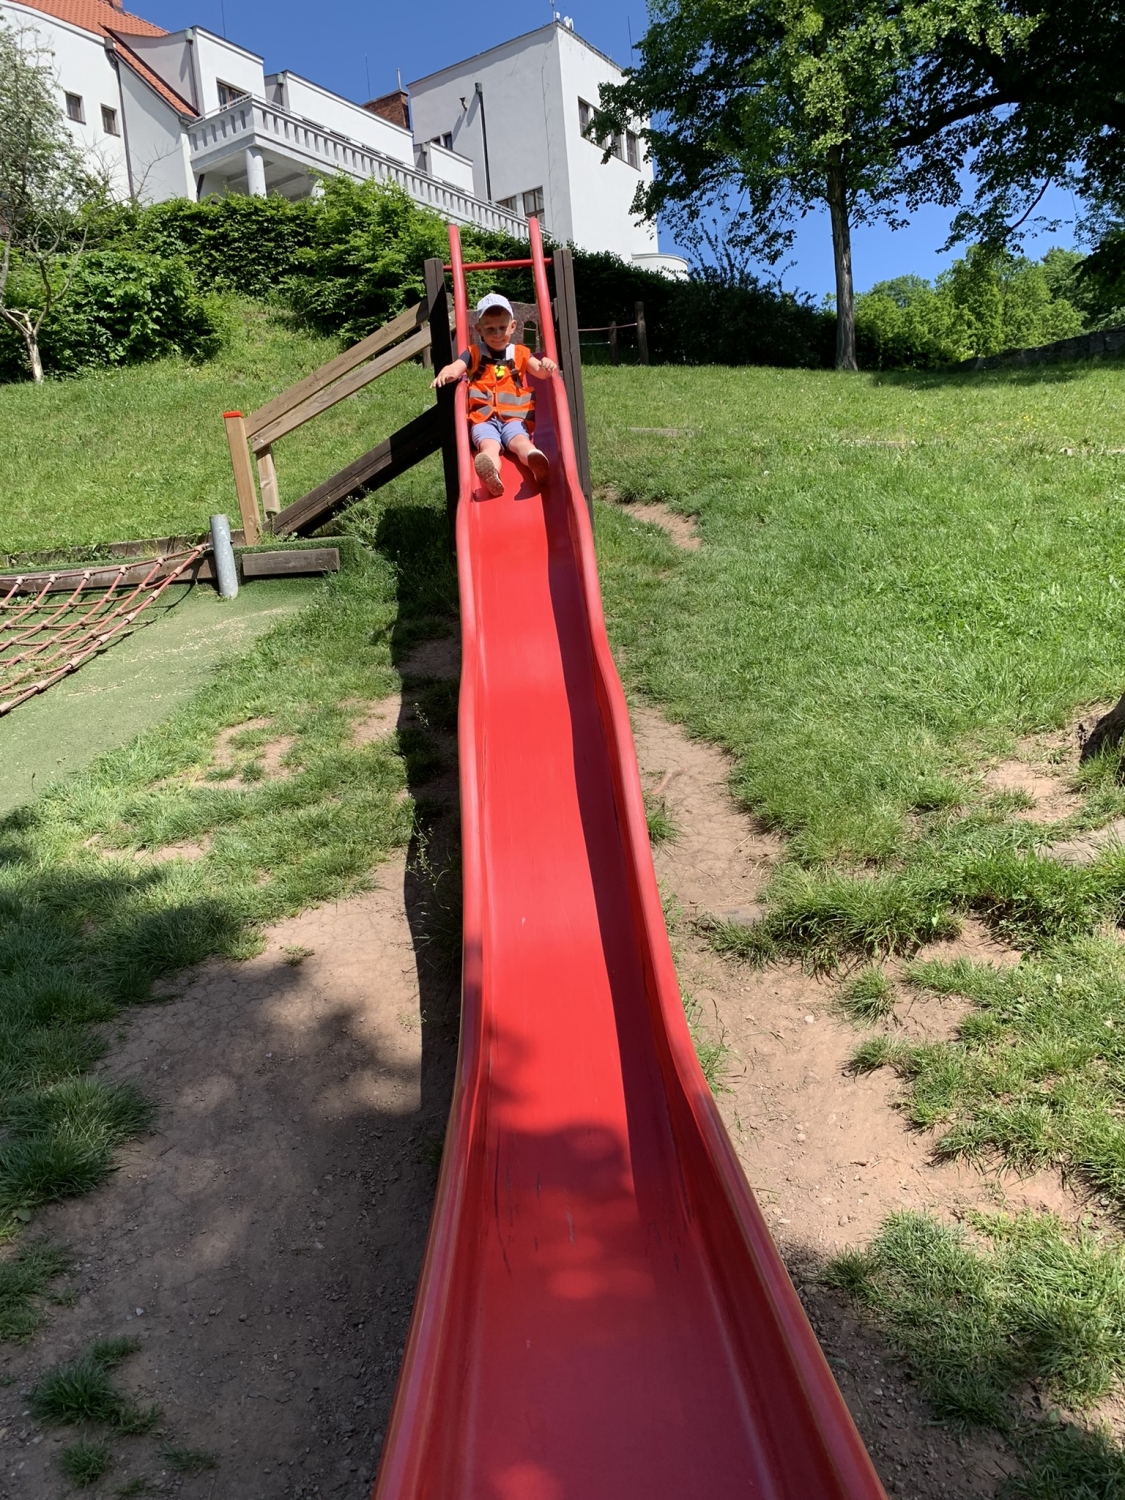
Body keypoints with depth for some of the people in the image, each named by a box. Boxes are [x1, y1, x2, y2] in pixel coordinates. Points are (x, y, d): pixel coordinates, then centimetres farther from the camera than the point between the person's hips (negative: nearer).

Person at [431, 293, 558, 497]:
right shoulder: (473, 354, 16)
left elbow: (540, 370, 9)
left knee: (520, 441, -32)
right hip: (483, 418, -1)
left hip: (514, 416, 1)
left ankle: (537, 463, -66)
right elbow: (456, 368, 1)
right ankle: (491, 475, -67)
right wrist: (445, 373, -26)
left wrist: (547, 365, -17)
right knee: (488, 444, -34)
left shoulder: (520, 353, 20)